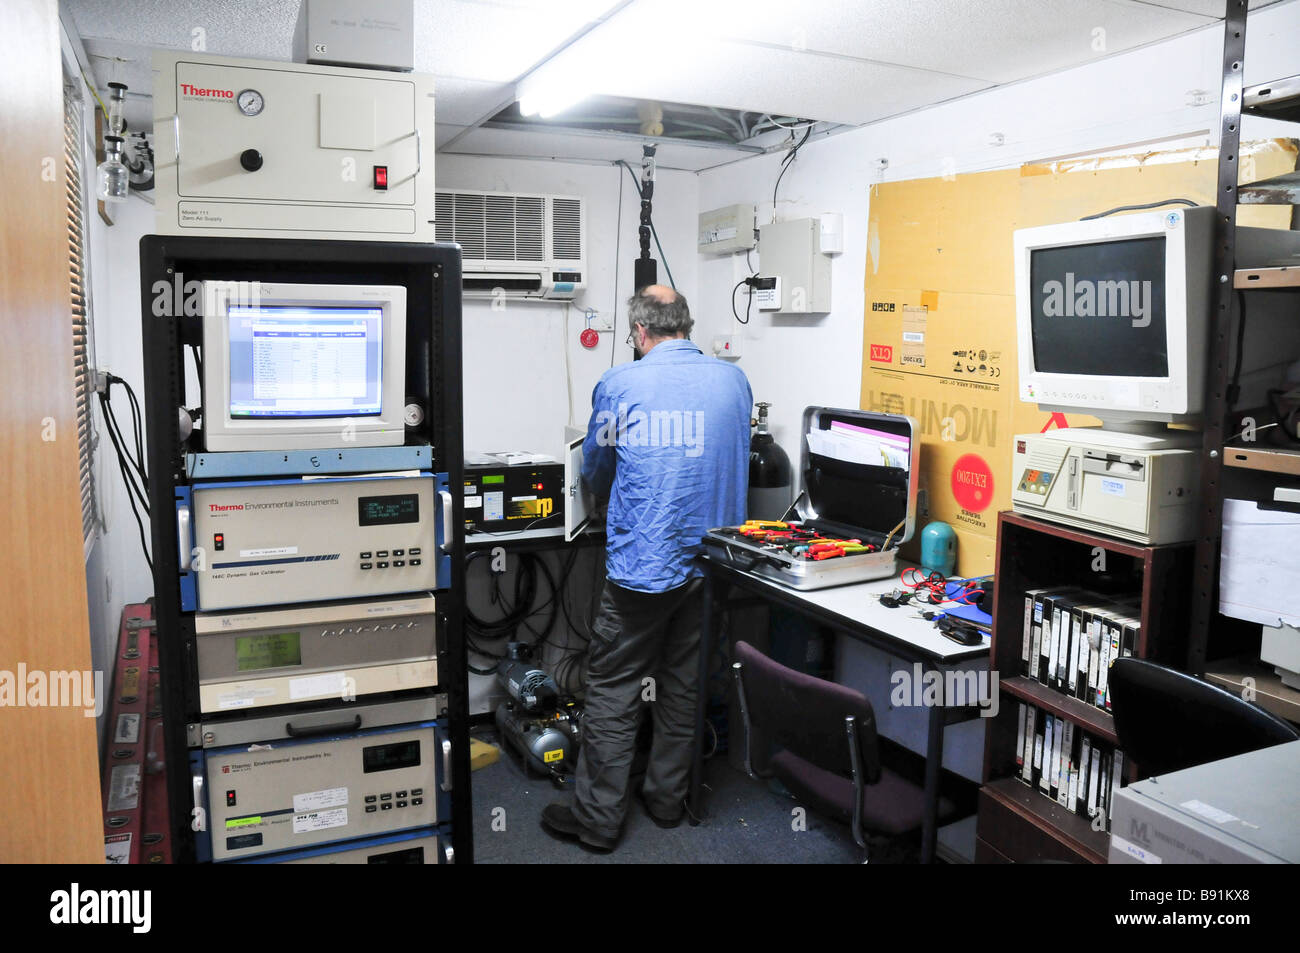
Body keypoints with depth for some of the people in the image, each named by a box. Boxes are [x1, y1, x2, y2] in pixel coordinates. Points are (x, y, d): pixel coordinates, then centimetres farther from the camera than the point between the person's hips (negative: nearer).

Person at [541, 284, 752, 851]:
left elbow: (595, 475, 6)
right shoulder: (733, 380, 2)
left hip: (641, 565, -5)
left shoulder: (619, 385, -8)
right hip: (710, 564, 5)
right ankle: (667, 799, 30)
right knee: (685, 686, 17)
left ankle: (597, 820, 14)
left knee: (612, 693, 6)